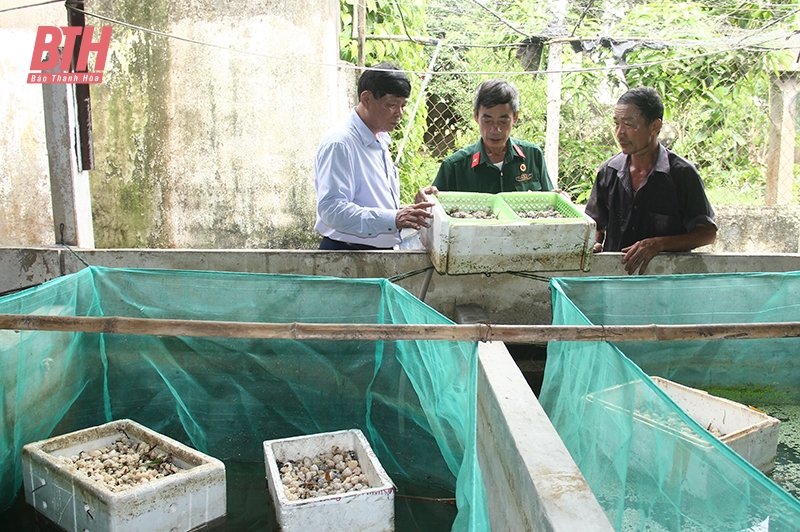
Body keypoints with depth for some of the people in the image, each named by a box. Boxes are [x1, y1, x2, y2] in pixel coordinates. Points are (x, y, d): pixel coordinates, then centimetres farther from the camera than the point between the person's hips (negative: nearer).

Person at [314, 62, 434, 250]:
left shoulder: (380, 141, 16)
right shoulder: (339, 143, -15)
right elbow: (331, 210, -26)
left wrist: (409, 212, 6)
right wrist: (393, 218, -33)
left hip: (383, 253, 8)